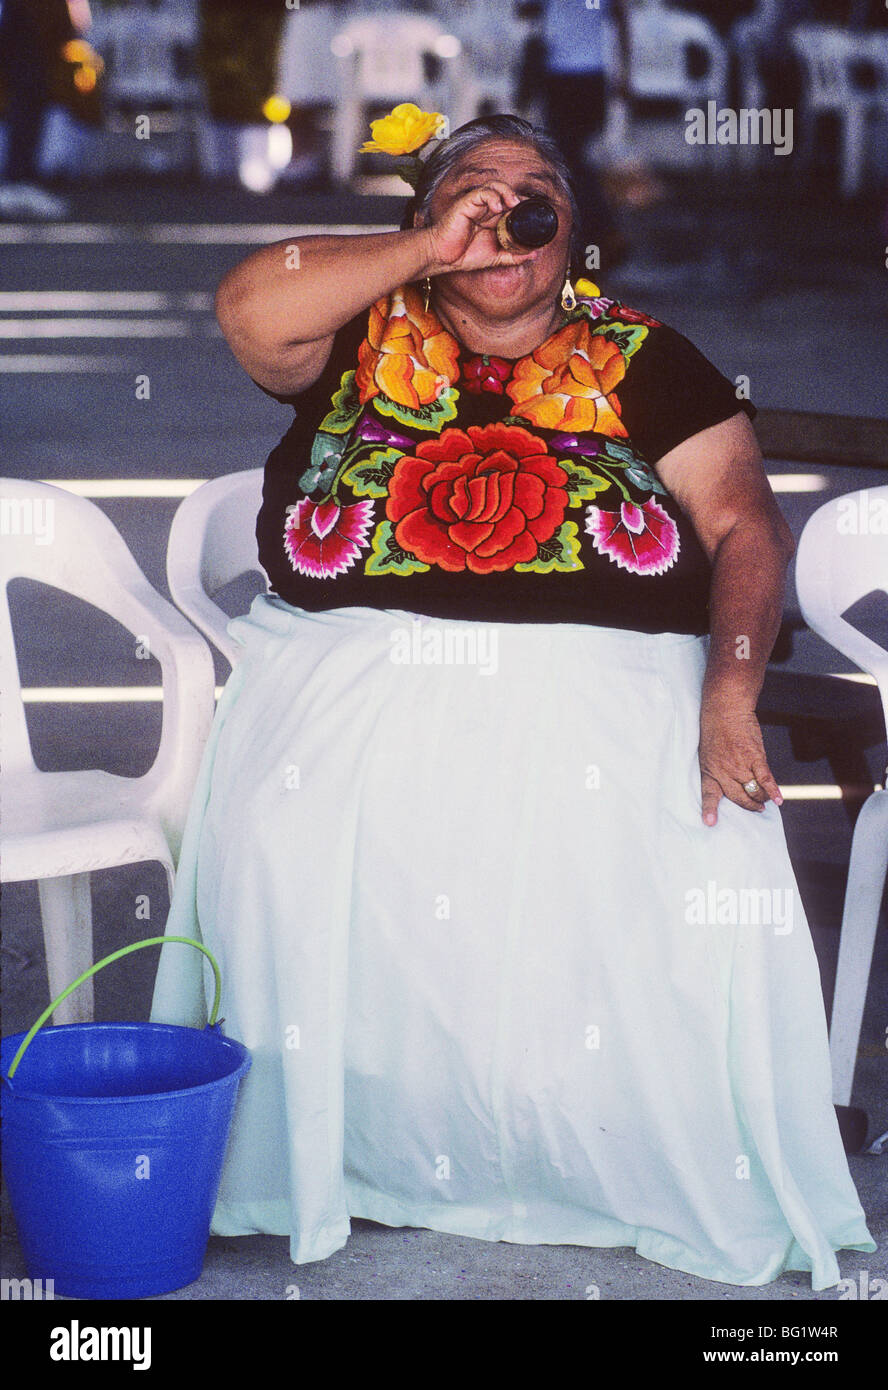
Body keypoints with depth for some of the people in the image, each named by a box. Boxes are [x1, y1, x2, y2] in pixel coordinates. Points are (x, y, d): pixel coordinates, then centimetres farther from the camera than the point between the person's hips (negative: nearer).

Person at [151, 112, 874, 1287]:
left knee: (702, 882, -26)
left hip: (596, 691, 0)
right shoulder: (365, 339, 16)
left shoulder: (640, 360, 14)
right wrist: (436, 249, -3)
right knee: (294, 859, -28)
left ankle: (689, 1187, -6)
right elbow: (251, 308, -4)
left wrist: (730, 693, -13)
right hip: (357, 682, 1)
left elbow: (745, 523, 4)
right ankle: (331, 1155, -8)